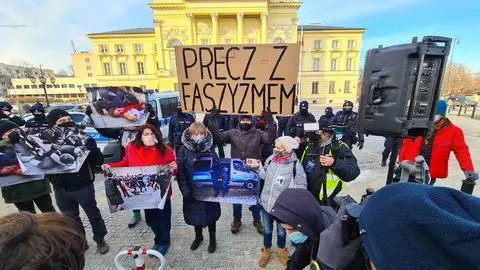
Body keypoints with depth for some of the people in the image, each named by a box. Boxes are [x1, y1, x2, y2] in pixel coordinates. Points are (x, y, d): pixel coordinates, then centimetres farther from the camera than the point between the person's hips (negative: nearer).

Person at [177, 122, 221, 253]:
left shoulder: (210, 149, -8)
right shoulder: (184, 150, -9)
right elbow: (180, 172, -10)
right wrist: (185, 190, -15)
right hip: (192, 190, 1)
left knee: (210, 214, 15)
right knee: (195, 214, 20)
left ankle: (212, 238, 41)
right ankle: (198, 236, 48)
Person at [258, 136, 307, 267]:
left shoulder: (295, 165, -19)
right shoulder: (270, 159, -8)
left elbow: (301, 186, -9)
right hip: (265, 202, 3)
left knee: (281, 231, 23)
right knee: (267, 229, 24)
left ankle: (281, 250, 53)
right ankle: (266, 250, 51)